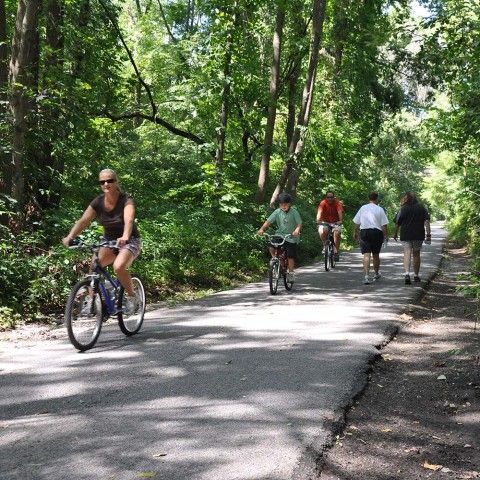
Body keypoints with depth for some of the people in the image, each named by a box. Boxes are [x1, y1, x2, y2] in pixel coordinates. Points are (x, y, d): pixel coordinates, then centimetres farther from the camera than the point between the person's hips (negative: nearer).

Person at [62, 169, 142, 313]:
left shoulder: (126, 200, -19)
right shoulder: (98, 202, -6)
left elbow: (129, 220, -37)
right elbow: (83, 221, -15)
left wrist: (124, 237, -57)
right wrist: (70, 236, -33)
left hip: (129, 241, -4)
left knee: (118, 266, -32)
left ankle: (131, 296, -8)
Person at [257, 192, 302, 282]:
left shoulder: (294, 212, -9)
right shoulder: (277, 212, -3)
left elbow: (299, 223, -13)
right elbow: (268, 221, -12)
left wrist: (297, 230, -35)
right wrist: (262, 229, -29)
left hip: (291, 238, -2)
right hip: (279, 235, 3)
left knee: (290, 257, -5)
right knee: (271, 248, -20)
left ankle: (291, 273, 14)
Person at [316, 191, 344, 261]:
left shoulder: (337, 203, -12)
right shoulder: (323, 203, -12)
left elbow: (340, 212, -26)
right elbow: (320, 211, -27)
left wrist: (340, 220, -45)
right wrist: (318, 220, -46)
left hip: (335, 223, 0)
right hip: (325, 222, 0)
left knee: (337, 233, -27)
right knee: (321, 232, -29)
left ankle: (337, 251, -14)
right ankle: (325, 245, 1)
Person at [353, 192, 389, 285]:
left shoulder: (363, 208, 5)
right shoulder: (380, 209, -2)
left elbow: (356, 223, 9)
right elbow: (384, 225, -5)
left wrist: (355, 232, 22)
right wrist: (386, 235, 5)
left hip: (364, 232, 1)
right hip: (377, 232, 0)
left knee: (366, 255, -6)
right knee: (376, 254, 16)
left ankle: (366, 276, -19)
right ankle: (376, 274, 33)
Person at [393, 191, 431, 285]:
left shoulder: (403, 209, -3)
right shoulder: (422, 208, 4)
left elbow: (397, 223, 0)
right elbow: (427, 221, -3)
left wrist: (395, 233, 14)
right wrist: (428, 234, -4)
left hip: (405, 235, -2)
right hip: (418, 235, 2)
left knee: (407, 253, -7)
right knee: (416, 254, 14)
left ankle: (407, 273, -27)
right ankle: (416, 275, 22)